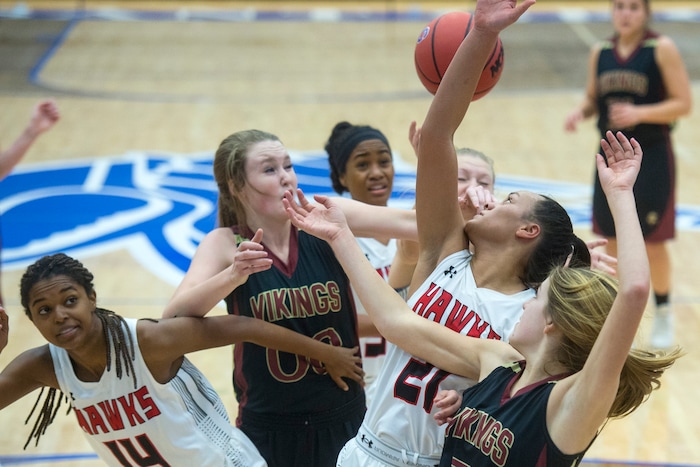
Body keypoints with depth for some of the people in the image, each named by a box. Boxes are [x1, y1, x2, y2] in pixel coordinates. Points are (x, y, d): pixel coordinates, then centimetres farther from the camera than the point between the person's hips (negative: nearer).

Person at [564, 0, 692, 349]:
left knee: (653, 242, 2)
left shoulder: (662, 49, -10)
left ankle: (663, 313, 23)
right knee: (613, 240, 9)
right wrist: (580, 112, -9)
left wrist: (639, 113, -25)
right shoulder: (600, 52, 4)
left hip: (652, 155, -4)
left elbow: (683, 103, -12)